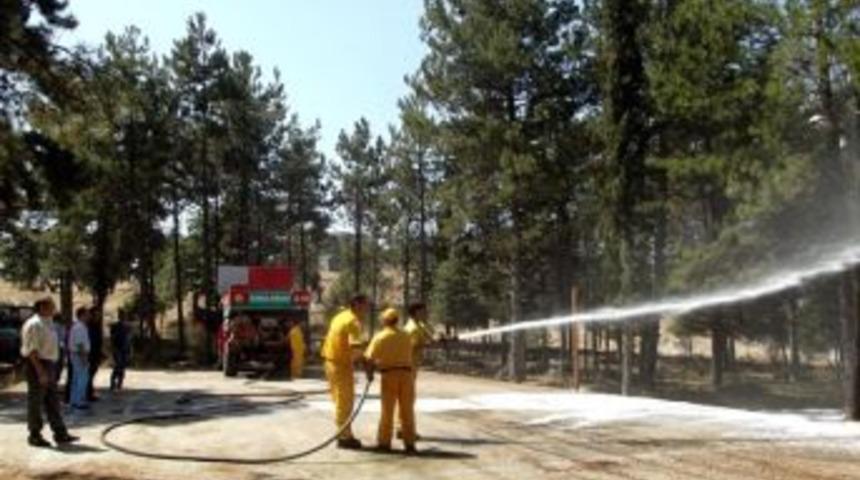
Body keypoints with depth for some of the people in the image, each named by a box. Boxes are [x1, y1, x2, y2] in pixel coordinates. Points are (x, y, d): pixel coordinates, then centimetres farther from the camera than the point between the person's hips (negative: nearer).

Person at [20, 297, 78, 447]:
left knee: (52, 401, 10)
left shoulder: (48, 323, 14)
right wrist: (41, 372, -24)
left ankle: (60, 434, 13)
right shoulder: (34, 324, -15)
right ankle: (35, 436, 11)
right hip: (37, 366, -9)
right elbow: (32, 350, -20)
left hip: (48, 365, 9)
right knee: (35, 401, 1)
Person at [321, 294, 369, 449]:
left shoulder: (341, 316, 13)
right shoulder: (353, 321, -17)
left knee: (341, 401, 17)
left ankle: (345, 434, 26)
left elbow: (329, 339, 19)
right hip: (342, 364, -9)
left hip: (332, 362, 9)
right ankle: (344, 437, 7)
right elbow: (354, 347, -30)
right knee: (345, 402, 0)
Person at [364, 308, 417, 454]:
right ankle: (409, 443, 8)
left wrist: (369, 374, 12)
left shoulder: (379, 337, -1)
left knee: (387, 410, 8)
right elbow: (409, 355, 12)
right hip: (406, 373, 2)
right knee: (407, 411, 7)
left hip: (389, 374, -2)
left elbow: (369, 358, -5)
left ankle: (384, 442, 12)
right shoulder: (406, 336, 9)